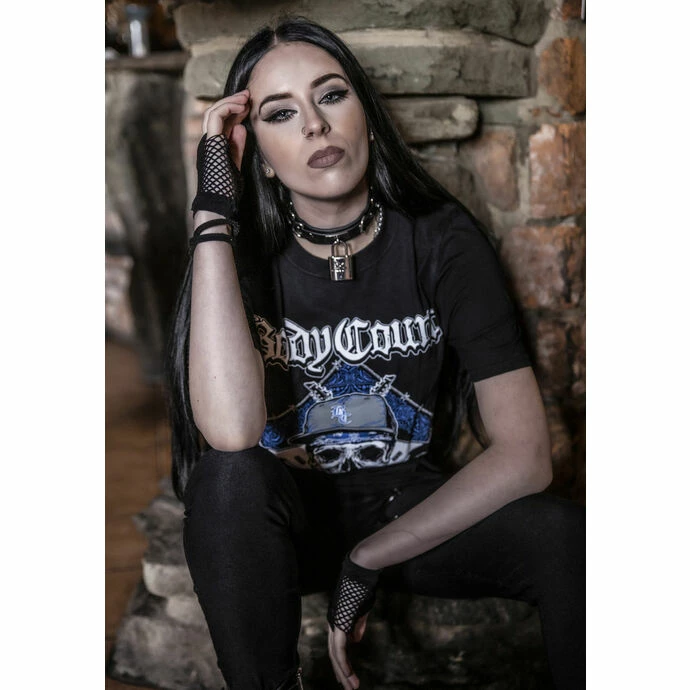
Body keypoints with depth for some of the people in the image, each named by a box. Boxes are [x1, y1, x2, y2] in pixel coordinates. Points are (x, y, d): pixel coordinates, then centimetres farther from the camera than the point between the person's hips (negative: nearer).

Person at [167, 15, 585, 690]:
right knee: (230, 477, -34)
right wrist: (214, 214, -29)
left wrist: (368, 560, -20)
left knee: (567, 535, -29)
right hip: (291, 518, 0)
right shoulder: (246, 253, -12)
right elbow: (231, 432, -33)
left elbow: (523, 454, -17)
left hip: (417, 509, 0)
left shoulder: (442, 239, -10)